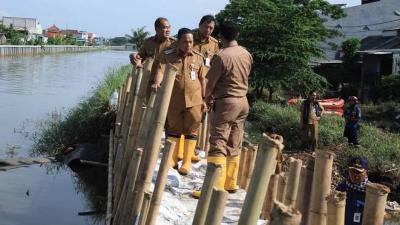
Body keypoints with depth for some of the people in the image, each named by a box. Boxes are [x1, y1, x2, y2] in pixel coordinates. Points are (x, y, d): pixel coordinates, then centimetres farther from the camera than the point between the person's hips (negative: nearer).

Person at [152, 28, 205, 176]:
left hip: (193, 100, 0)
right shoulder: (167, 55, -1)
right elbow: (161, 70, -16)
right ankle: (172, 160, 25)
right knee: (173, 130, 11)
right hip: (173, 100, 0)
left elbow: (201, 79, 9)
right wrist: (157, 83, -36)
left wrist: (204, 99, 8)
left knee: (191, 131, 4)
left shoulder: (198, 57, 5)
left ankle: (187, 162, 14)